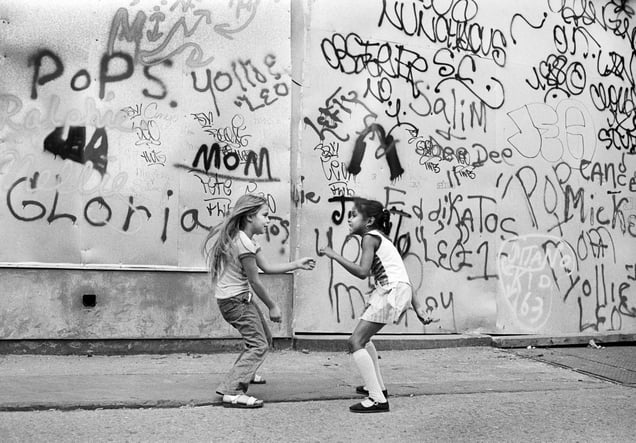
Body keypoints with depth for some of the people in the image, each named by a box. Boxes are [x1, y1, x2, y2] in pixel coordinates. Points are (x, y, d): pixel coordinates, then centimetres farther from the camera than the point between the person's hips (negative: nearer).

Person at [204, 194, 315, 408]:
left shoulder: (245, 239, 11)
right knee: (258, 345, -12)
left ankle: (243, 373, 40)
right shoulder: (244, 244, -22)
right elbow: (254, 281, -16)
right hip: (236, 300, -10)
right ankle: (232, 392, -13)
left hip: (239, 299, 10)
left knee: (264, 339, 21)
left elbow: (267, 267, 10)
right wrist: (272, 306, -6)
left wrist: (297, 264, 7)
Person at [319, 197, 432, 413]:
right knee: (363, 337, 27)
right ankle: (377, 386, 39)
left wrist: (334, 255, -10)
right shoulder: (381, 238, 23)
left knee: (356, 342, -9)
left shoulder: (370, 238, -5)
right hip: (400, 290, 10)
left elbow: (362, 271, -18)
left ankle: (377, 399, -13)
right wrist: (417, 306, 19)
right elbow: (400, 275, 20)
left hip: (392, 291, -10)